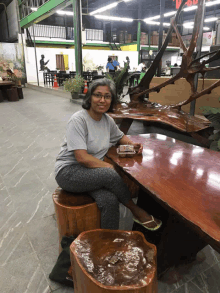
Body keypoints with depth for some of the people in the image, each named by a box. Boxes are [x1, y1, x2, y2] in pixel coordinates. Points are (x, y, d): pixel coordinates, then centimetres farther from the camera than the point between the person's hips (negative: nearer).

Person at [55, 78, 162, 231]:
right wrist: (111, 167, -20)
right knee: (111, 175, -29)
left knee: (110, 200, -26)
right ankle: (137, 212, -5)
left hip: (92, 173, 6)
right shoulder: (79, 120, -16)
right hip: (69, 172, -5)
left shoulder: (107, 120, 5)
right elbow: (82, 157, -22)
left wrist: (132, 144, 4)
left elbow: (120, 136, 26)